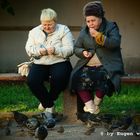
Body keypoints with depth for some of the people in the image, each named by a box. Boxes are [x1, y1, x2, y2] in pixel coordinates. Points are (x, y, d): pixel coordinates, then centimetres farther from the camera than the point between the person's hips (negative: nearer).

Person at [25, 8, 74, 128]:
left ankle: (47, 103, -9)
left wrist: (55, 50, -23)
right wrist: (39, 51, -15)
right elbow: (29, 49, 6)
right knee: (32, 81, -28)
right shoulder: (34, 32, 13)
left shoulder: (64, 30, 2)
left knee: (59, 78, -36)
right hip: (40, 64, 3)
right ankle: (50, 106, -9)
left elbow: (70, 50, -6)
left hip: (59, 63, -2)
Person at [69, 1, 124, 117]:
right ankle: (90, 109, -24)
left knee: (102, 77, -36)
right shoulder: (84, 31, 16)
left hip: (107, 65, -3)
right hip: (87, 66, 4)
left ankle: (96, 104, -13)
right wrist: (83, 52, -5)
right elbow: (76, 48, 18)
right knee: (79, 78, -28)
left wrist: (98, 36, -19)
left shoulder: (111, 27, 6)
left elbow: (115, 43, -11)